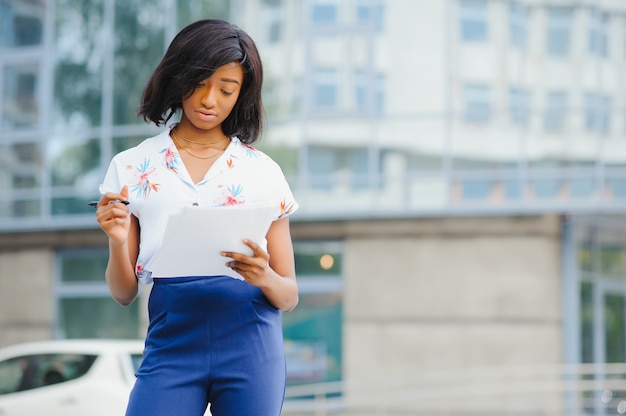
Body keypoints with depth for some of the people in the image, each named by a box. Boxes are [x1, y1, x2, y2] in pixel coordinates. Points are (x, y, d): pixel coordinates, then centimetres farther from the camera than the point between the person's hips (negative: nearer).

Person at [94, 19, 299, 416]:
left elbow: (289, 296, 9)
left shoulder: (263, 171, 8)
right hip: (172, 342, 0)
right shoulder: (132, 168, 9)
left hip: (250, 342, 0)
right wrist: (117, 241, -11)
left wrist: (264, 277, -13)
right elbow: (124, 293, 9)